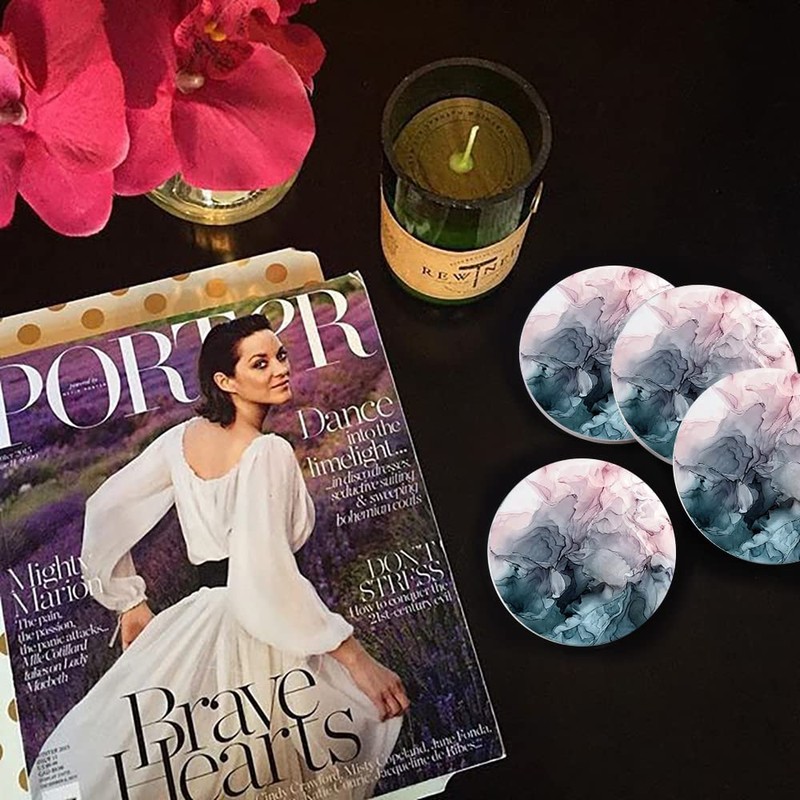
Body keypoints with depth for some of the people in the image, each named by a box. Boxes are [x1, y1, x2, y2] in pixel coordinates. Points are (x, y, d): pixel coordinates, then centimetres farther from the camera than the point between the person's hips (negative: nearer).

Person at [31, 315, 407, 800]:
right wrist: (353, 654, -23)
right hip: (257, 637, -8)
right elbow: (266, 574, -26)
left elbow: (105, 508, 12)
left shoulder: (184, 437, 5)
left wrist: (130, 601, 20)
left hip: (195, 623, 8)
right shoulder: (269, 453, -17)